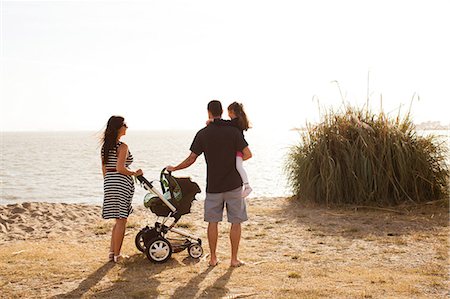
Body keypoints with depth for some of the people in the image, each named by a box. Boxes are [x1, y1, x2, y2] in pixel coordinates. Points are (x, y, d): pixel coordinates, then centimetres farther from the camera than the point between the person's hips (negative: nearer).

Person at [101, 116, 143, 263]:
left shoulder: (105, 146, 12)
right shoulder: (122, 146, -13)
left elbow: (104, 169, 15)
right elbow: (120, 169, -21)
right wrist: (135, 173, -7)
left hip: (109, 182, 8)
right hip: (122, 183, -8)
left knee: (119, 220, 18)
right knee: (121, 220, 1)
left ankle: (112, 251, 19)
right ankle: (117, 254, 6)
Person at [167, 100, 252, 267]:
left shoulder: (202, 134, -2)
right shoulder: (233, 131, -6)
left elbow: (191, 159, 1)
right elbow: (247, 154, -7)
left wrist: (174, 168, 16)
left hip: (213, 186, 1)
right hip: (233, 184, -1)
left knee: (213, 222, 11)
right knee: (235, 222, 7)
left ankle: (213, 258, 16)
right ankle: (234, 259, 9)